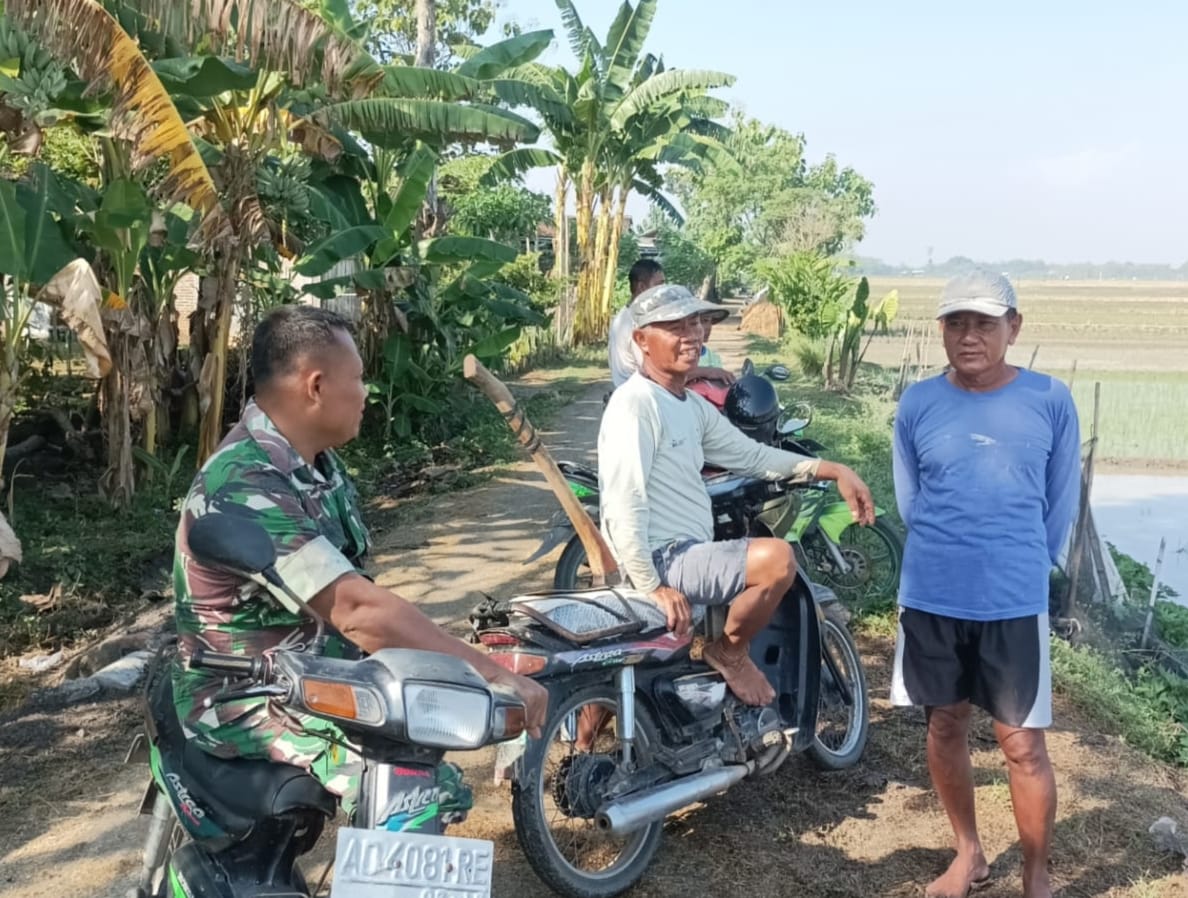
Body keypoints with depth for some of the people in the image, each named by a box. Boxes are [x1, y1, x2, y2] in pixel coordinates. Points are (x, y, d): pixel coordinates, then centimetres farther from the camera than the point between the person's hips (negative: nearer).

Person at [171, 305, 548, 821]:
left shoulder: (315, 460, 4)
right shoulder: (245, 487, -27)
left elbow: (352, 592, 3)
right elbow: (355, 609, -35)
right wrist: (492, 675, -35)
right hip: (248, 701, -9)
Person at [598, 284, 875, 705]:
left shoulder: (693, 406, 14)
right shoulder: (634, 403, -17)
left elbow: (751, 454, 17)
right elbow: (623, 505, -23)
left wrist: (835, 471, 8)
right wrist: (653, 587, -26)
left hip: (688, 553, 11)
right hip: (661, 561, -11)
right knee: (777, 558, -25)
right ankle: (730, 651, 0)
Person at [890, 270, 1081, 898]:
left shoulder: (1050, 401, -6)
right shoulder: (917, 405, -2)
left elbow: (1061, 503, 4)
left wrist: (1022, 567, 10)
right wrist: (948, 559, 10)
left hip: (1015, 604, -2)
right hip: (931, 599, 2)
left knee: (1023, 745, 3)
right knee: (945, 727, 14)